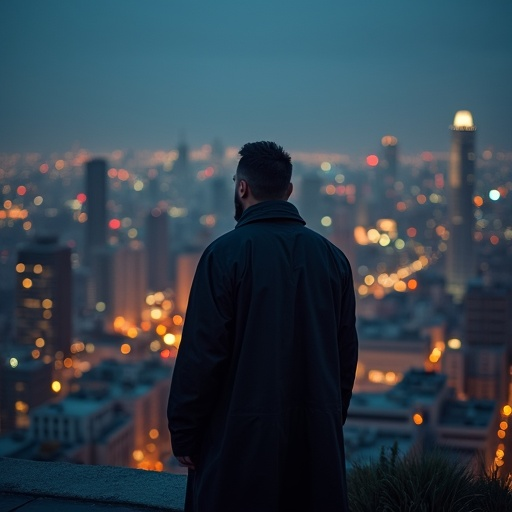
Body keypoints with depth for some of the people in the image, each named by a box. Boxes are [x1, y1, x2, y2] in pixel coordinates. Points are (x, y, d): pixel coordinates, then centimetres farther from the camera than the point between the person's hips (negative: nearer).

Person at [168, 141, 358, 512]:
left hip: (242, 438, -4)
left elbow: (201, 352, -12)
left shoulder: (226, 253, -10)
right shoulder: (332, 256, 5)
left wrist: (183, 435, -3)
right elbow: (347, 352, 8)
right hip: (318, 436, 5)